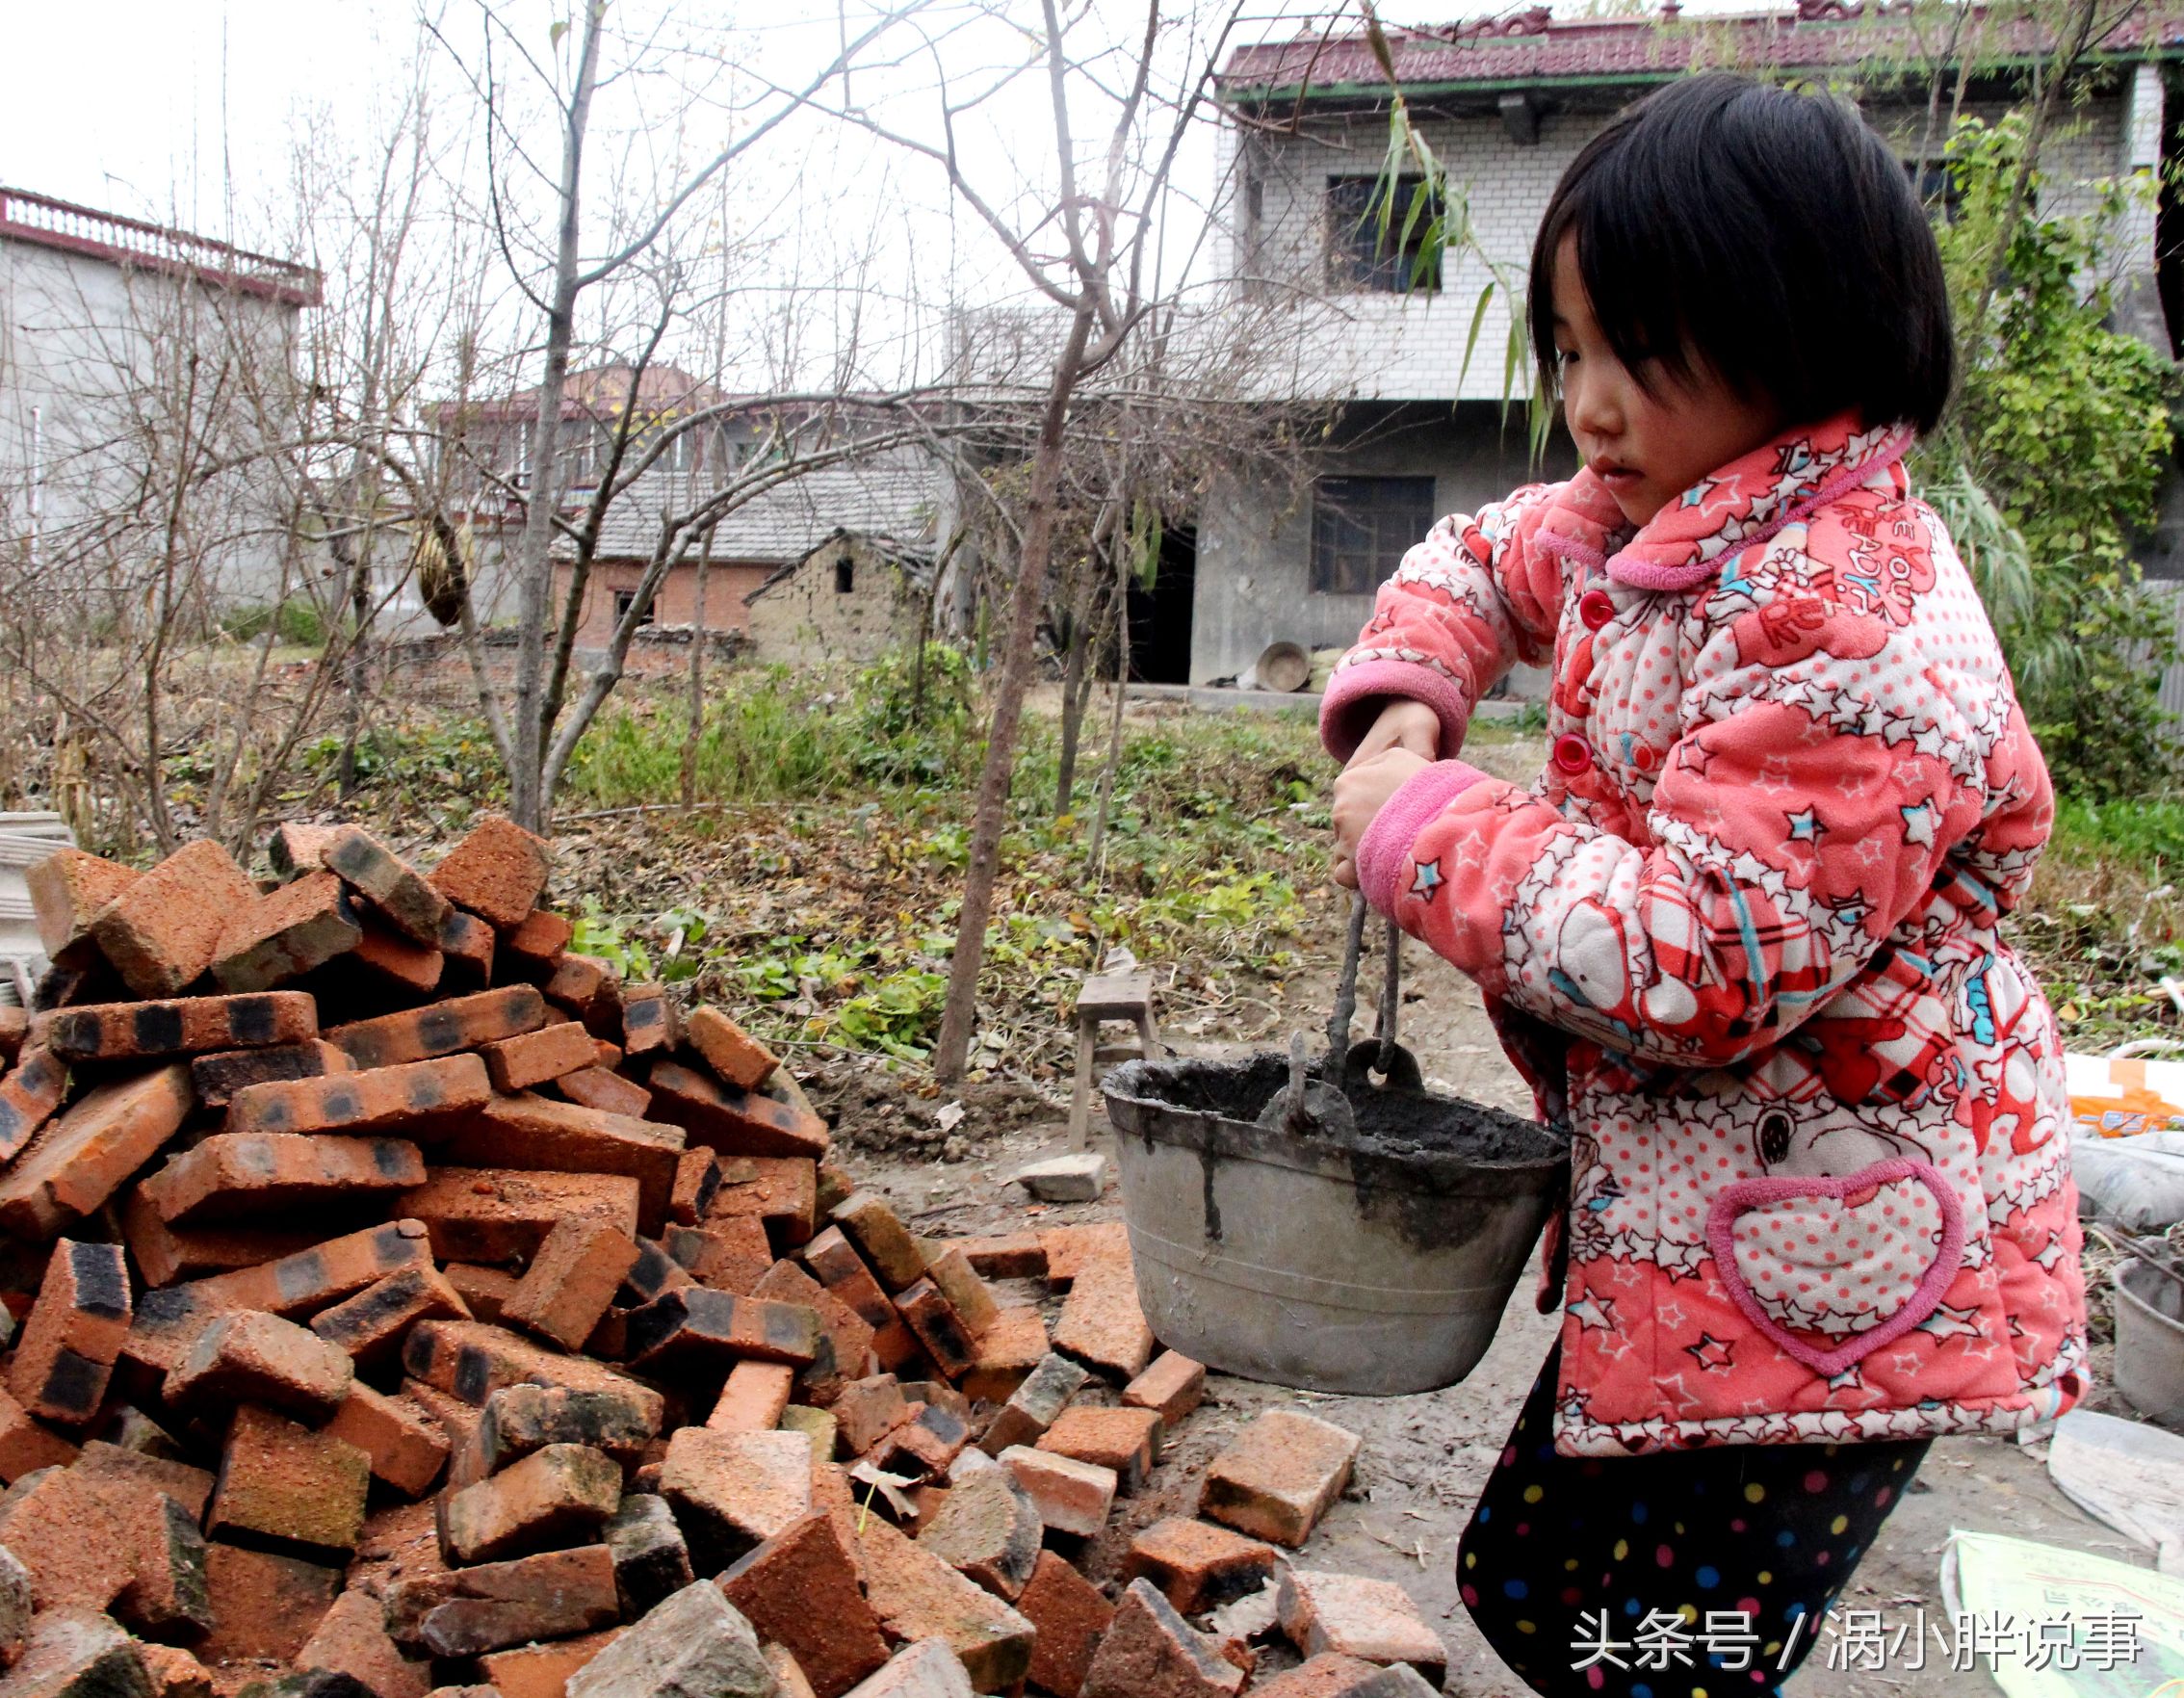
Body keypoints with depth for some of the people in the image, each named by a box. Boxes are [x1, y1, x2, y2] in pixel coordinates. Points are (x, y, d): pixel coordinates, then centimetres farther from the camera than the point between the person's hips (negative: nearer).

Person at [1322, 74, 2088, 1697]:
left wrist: (1426, 827, -19)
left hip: (1825, 1257, -10)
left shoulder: (1855, 630, -26)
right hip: (1682, 1219, 10)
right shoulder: (1647, 524, 4)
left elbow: (1698, 967, -31)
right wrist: (1403, 694, 1)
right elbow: (1480, 560, 24)